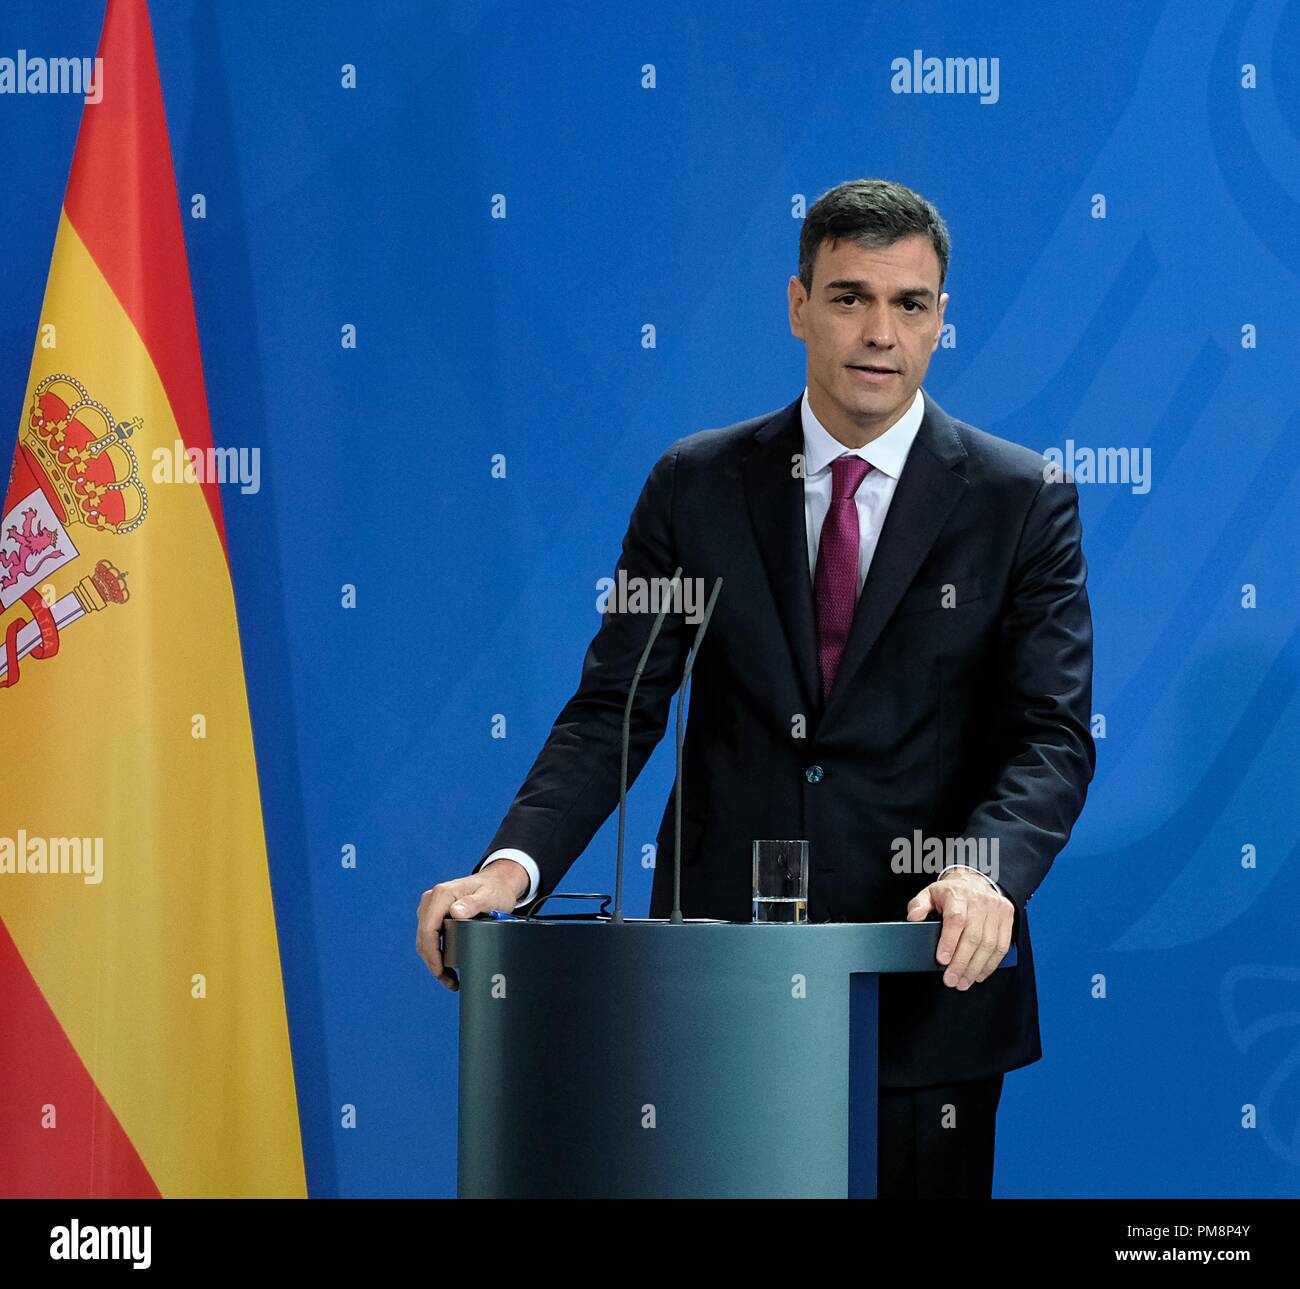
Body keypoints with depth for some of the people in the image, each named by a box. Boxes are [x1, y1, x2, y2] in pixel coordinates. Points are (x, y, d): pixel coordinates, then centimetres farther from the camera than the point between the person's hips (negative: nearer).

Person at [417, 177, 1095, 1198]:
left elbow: (1054, 736, -6)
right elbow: (615, 707, 2)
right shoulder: (696, 485, 5)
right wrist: (514, 865, -15)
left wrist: (984, 872, -26)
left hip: (925, 984, -1)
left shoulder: (1023, 500, 0)